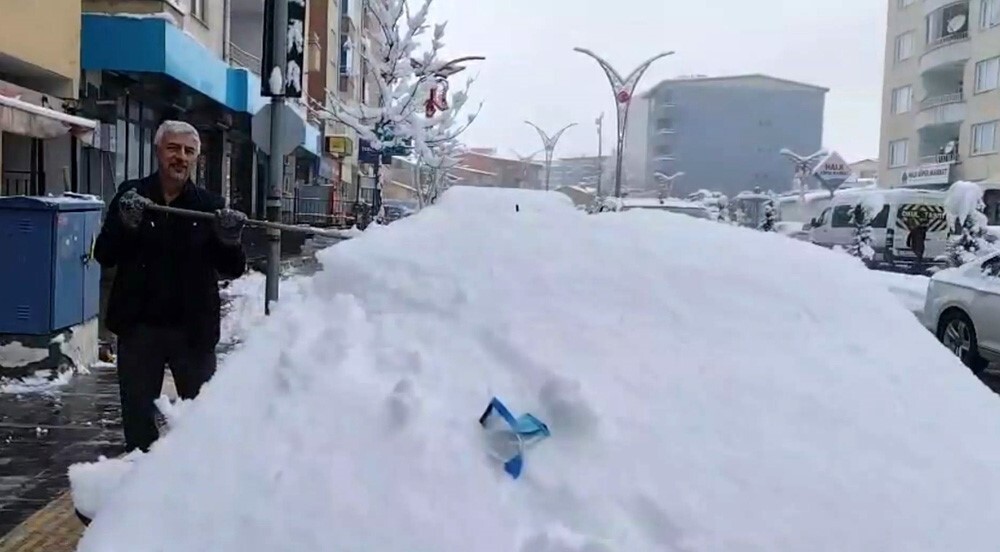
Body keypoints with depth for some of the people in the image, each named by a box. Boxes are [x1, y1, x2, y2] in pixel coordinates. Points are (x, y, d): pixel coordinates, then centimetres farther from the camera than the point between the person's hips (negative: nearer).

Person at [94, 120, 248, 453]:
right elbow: (104, 256, -2)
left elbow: (233, 270, 2)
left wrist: (230, 241, -20)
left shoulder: (210, 205, 1)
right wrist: (126, 225, -20)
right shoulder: (132, 195, 2)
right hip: (139, 326, 1)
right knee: (138, 412, 13)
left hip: (193, 329, -1)